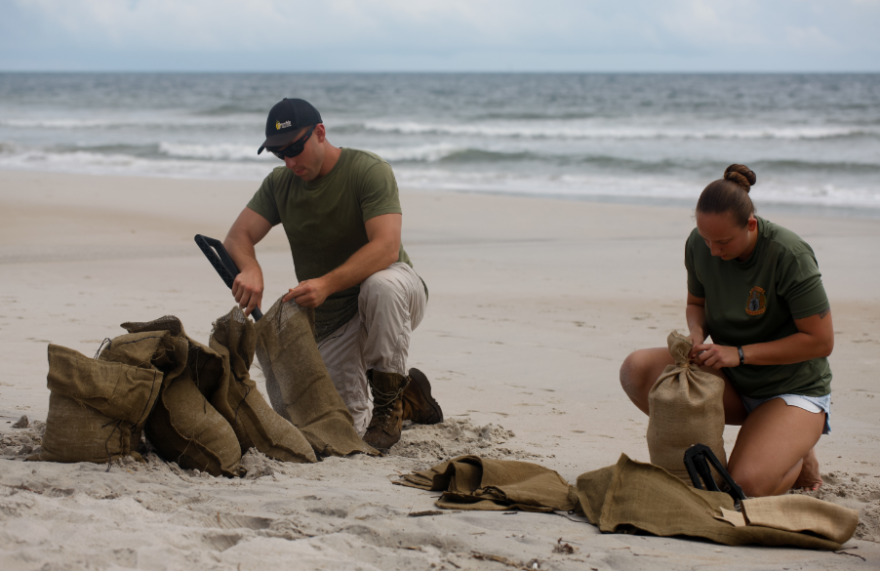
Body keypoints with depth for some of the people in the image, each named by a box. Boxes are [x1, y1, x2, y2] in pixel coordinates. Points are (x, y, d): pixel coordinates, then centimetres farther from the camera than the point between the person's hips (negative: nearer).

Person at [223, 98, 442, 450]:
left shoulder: (369, 170, -16)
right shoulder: (279, 184, 2)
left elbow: (386, 248, -29)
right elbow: (237, 237, -6)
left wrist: (327, 283, -43)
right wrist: (249, 268, -31)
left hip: (396, 290, -4)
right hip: (330, 320, 4)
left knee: (380, 286, -41)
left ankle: (388, 401, -22)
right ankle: (408, 398, 24)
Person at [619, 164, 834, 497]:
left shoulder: (789, 256, -24)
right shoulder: (699, 245, -8)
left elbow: (821, 341, -20)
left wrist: (740, 353, -24)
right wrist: (697, 334, -14)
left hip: (793, 390, -5)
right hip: (732, 384, 5)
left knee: (746, 486, -28)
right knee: (636, 371, -19)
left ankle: (797, 452, 8)